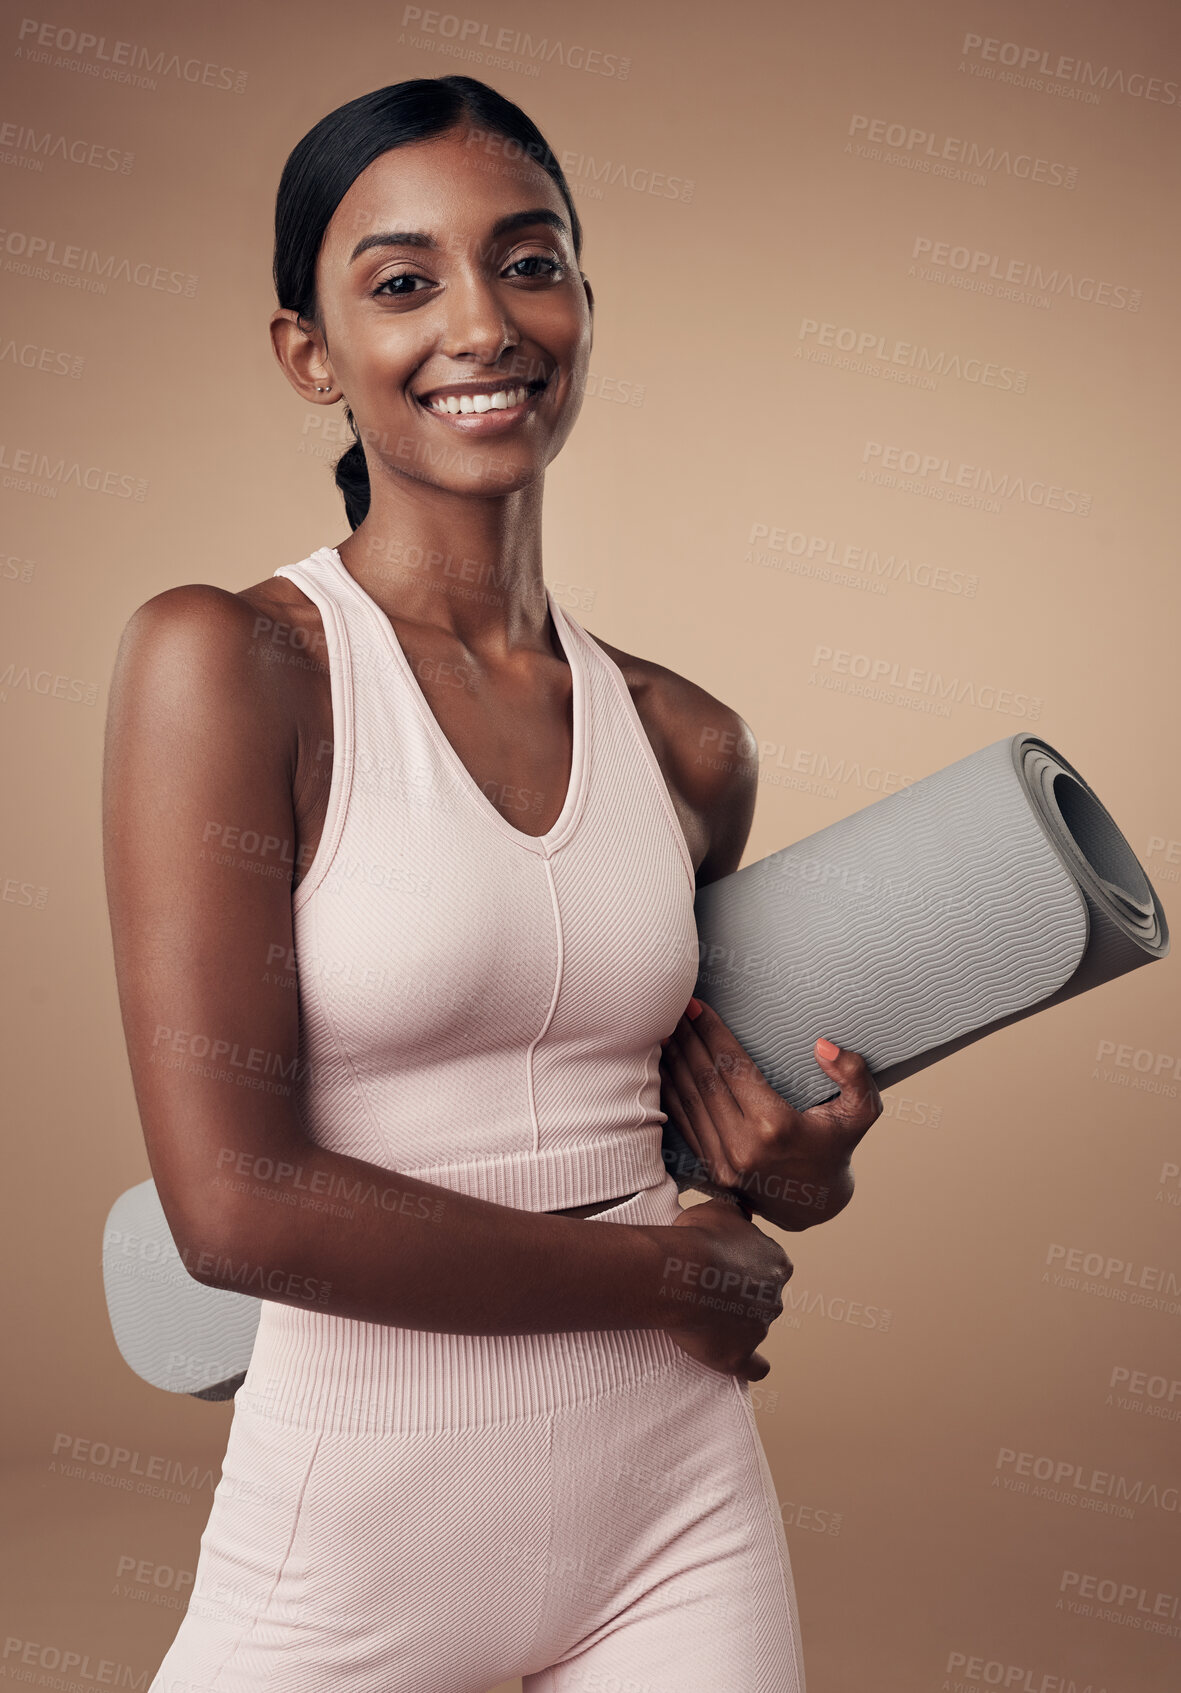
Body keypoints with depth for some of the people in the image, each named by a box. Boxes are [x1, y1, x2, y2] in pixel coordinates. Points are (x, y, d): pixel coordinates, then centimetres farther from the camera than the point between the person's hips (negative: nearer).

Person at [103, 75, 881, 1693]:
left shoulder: (685, 741, 2)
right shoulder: (225, 660, -14)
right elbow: (234, 1203, -20)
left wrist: (793, 1168, -5)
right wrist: (674, 1274, -10)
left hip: (679, 1500, 4)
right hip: (359, 1525, -4)